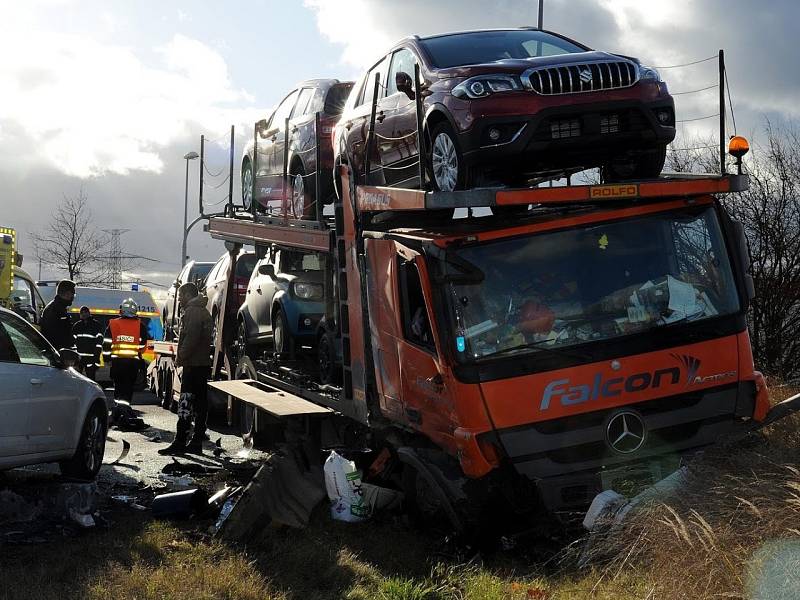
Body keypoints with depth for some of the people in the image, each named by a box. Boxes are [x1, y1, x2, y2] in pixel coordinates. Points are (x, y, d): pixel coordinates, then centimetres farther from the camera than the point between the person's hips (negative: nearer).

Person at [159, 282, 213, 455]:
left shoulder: (192, 311, -11)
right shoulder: (203, 311, 21)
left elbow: (191, 338, -21)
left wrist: (180, 357, -14)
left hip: (193, 365, -10)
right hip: (204, 364, 10)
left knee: (185, 405, -10)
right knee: (200, 405, 9)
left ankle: (180, 443, -11)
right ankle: (197, 443, 13)